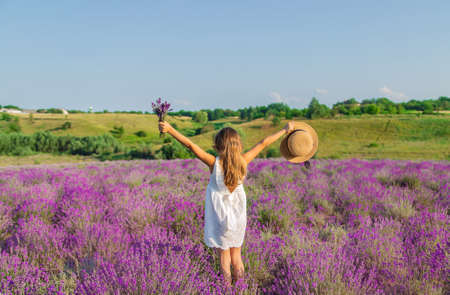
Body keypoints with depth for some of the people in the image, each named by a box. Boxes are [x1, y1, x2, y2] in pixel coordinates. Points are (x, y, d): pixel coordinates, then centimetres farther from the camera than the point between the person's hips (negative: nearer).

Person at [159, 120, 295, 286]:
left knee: (224, 258, 12)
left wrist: (170, 129, -24)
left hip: (220, 217, -3)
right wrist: (285, 130, 6)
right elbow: (263, 143, -3)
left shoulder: (214, 163, -20)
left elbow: (190, 145, -24)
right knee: (236, 258, 19)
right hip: (238, 217, 3)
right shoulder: (243, 161, -13)